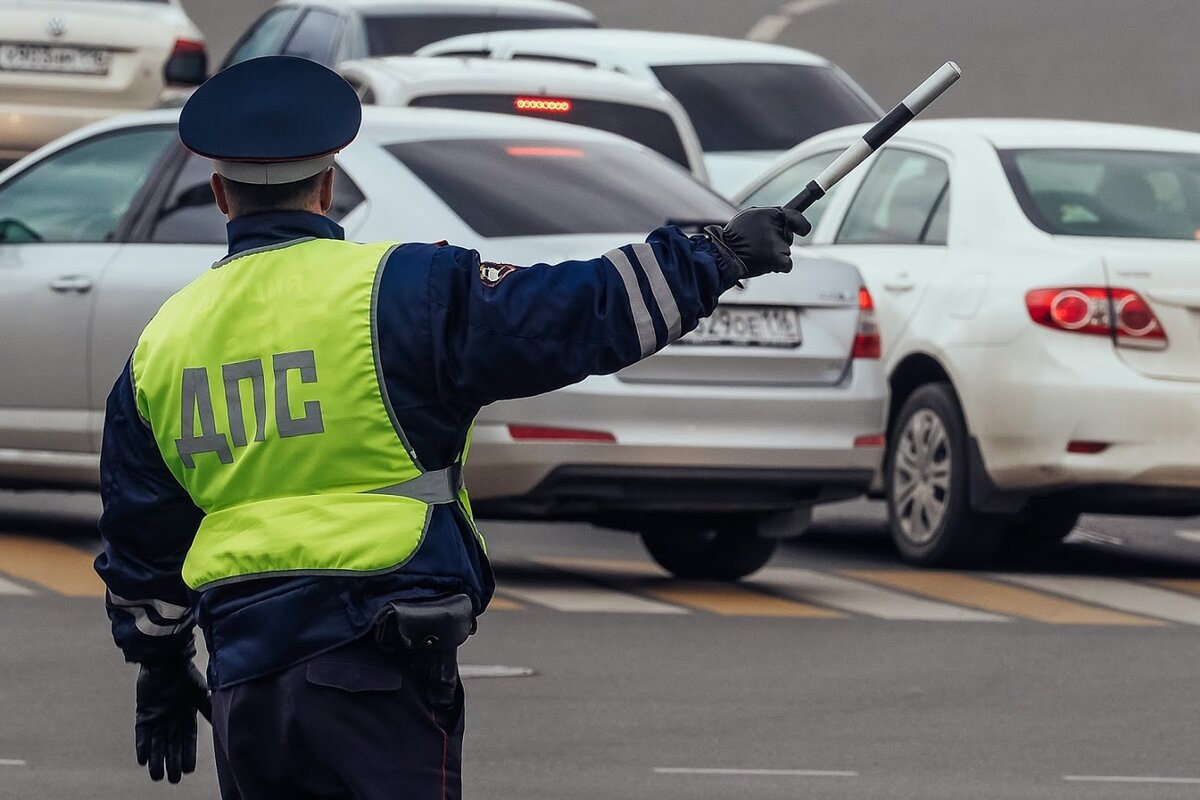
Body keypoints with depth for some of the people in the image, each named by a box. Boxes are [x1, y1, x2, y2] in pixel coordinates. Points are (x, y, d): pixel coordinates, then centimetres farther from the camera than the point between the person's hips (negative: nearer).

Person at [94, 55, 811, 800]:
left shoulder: (162, 340, 12)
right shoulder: (394, 291, -7)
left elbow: (140, 538, 20)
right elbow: (574, 317, -11)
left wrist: (160, 668, 33)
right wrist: (719, 258, -1)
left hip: (243, 681, 5)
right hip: (375, 677, -5)